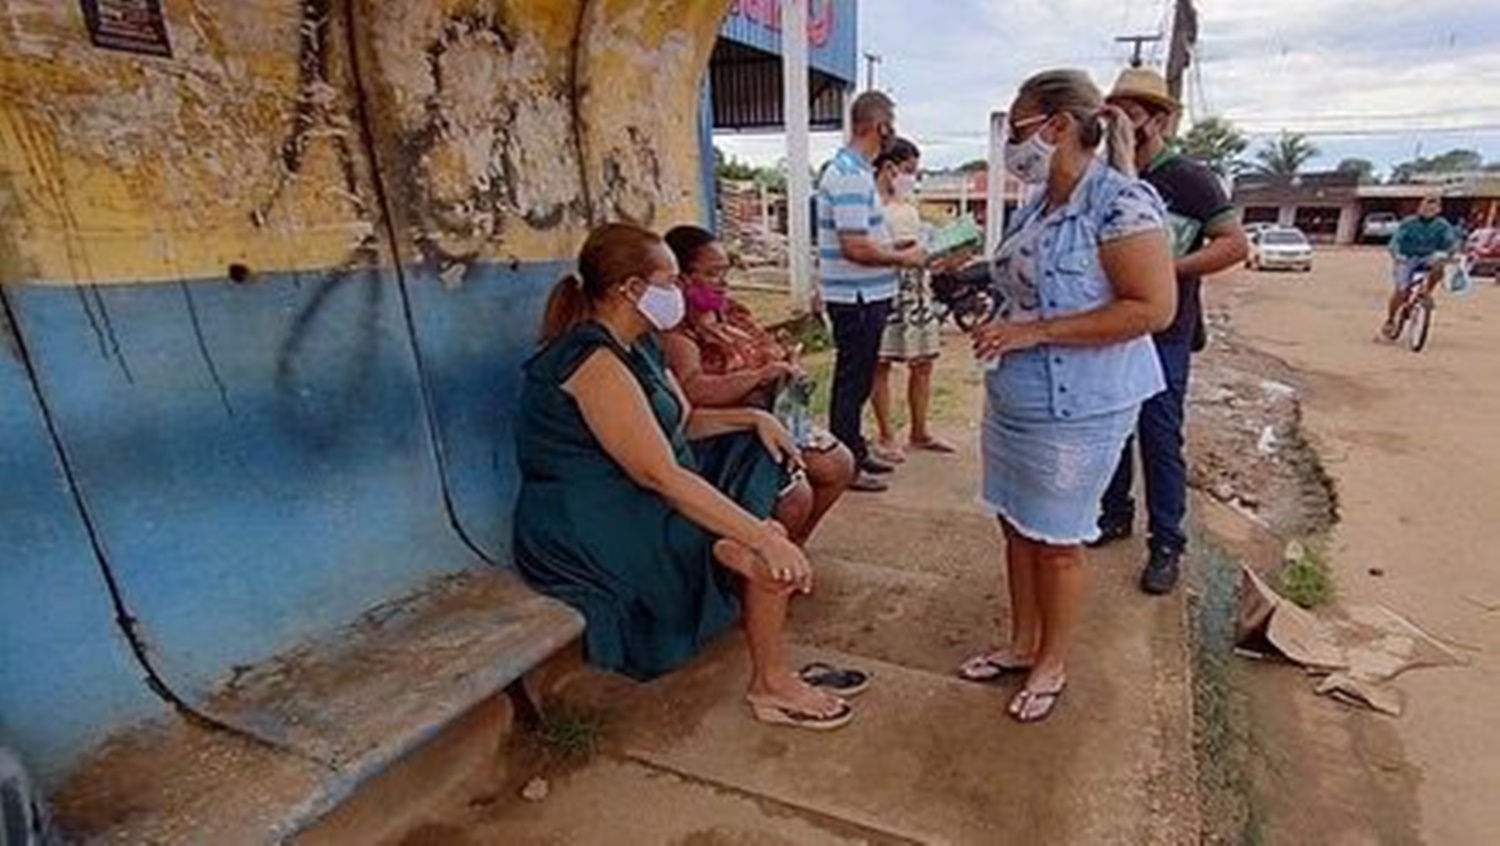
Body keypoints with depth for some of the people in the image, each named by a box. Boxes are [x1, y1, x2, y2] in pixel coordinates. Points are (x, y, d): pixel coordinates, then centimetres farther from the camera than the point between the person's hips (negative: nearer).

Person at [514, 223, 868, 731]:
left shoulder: (637, 349, 8)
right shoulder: (593, 361, -23)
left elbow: (685, 422, 15)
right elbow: (660, 475, -31)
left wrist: (752, 417, -3)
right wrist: (764, 537, -33)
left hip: (637, 503, 10)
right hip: (593, 531, -10)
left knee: (792, 496, 6)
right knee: (768, 548, -20)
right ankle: (772, 687, -1)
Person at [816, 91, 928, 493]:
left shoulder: (849, 169, 13)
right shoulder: (852, 176, -19)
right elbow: (855, 248, -25)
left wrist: (898, 248, 13)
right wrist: (904, 258, -12)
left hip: (863, 295, 10)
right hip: (857, 297, -10)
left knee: (857, 379, 18)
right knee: (853, 381, -1)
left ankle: (855, 452, 31)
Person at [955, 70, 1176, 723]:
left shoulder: (1120, 203, -16)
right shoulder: (1036, 208, 9)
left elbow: (1153, 307, -22)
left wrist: (1034, 331, -24)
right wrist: (998, 326, 5)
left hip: (1076, 408, -8)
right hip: (1012, 399, 8)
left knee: (1057, 538, 7)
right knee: (1016, 523, 16)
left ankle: (1051, 664, 29)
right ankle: (1022, 644, 36)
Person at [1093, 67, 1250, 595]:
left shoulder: (1189, 179, -7)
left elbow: (1235, 245, -13)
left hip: (1164, 333, -6)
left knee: (1160, 438, -2)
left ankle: (1166, 544, 10)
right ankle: (1115, 514, 28)